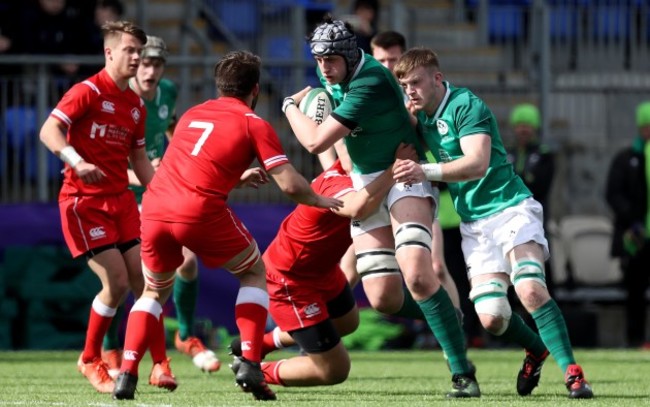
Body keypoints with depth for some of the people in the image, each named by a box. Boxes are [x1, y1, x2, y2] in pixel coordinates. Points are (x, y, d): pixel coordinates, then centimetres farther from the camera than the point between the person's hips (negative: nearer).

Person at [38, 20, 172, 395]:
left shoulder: (136, 104, 13)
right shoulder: (89, 92, -10)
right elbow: (49, 131, -20)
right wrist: (77, 162, -36)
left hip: (121, 199, 7)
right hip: (84, 200, -7)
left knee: (144, 278, -2)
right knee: (117, 282, -12)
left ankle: (160, 364, 5)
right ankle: (90, 360, 6)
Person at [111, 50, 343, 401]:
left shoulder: (191, 115, 25)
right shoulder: (254, 124, 8)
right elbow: (290, 185, 1)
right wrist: (321, 201, 20)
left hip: (155, 207, 4)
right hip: (201, 212, -4)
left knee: (155, 292, 26)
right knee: (254, 274, 21)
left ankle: (126, 374, 7)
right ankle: (249, 365, 5)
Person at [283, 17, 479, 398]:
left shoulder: (370, 83, -27)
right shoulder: (332, 74, -1)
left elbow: (316, 141, -27)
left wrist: (291, 106, -9)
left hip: (403, 176, -8)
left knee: (416, 274, -28)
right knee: (384, 297, -4)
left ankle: (463, 373, -22)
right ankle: (448, 321, 25)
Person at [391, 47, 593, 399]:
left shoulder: (466, 105, -14)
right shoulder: (421, 114, 9)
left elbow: (477, 163, -29)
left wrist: (426, 171, -41)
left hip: (511, 208, -6)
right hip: (474, 223, 6)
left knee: (530, 290, -27)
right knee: (491, 317, -9)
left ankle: (571, 370, -17)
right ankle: (536, 350, 21)